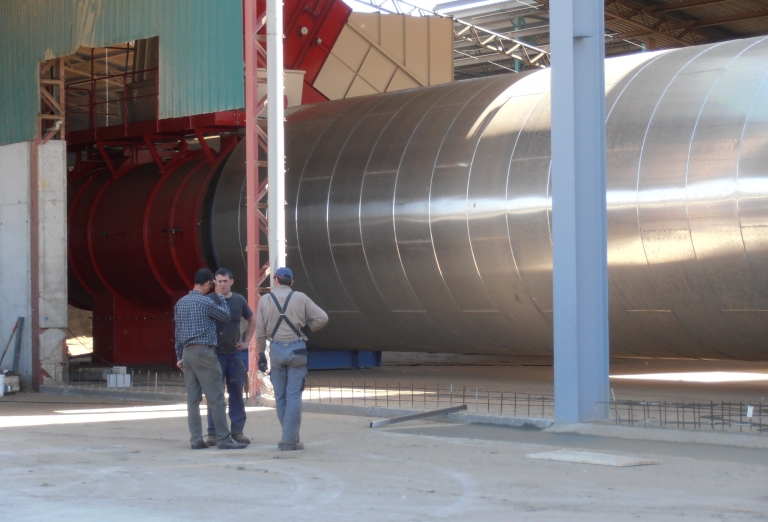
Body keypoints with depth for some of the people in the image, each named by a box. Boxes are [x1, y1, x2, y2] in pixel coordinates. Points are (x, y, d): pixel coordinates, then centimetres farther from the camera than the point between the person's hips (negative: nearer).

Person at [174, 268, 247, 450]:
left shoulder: (180, 303, 12)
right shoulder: (206, 302, -10)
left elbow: (178, 332, 15)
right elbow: (226, 315, 5)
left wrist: (180, 356, 19)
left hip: (187, 353, 7)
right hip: (203, 352, -7)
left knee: (193, 399, 6)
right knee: (215, 398, -5)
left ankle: (196, 440, 4)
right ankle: (224, 439, -5)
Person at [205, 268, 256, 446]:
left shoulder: (239, 300, 4)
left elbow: (252, 320, 19)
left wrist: (247, 341, 12)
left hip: (235, 353, 3)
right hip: (215, 353, -3)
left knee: (236, 393, 6)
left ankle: (237, 431, 12)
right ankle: (213, 433, 2)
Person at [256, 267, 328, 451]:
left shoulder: (265, 300, 2)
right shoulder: (300, 298, 0)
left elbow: (260, 331, 2)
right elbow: (322, 318, -4)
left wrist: (261, 355, 10)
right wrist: (306, 328, 10)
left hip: (276, 349, 1)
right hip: (297, 349, -1)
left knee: (280, 396, 11)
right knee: (294, 396, 0)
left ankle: (291, 437, 15)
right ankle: (290, 440, -3)